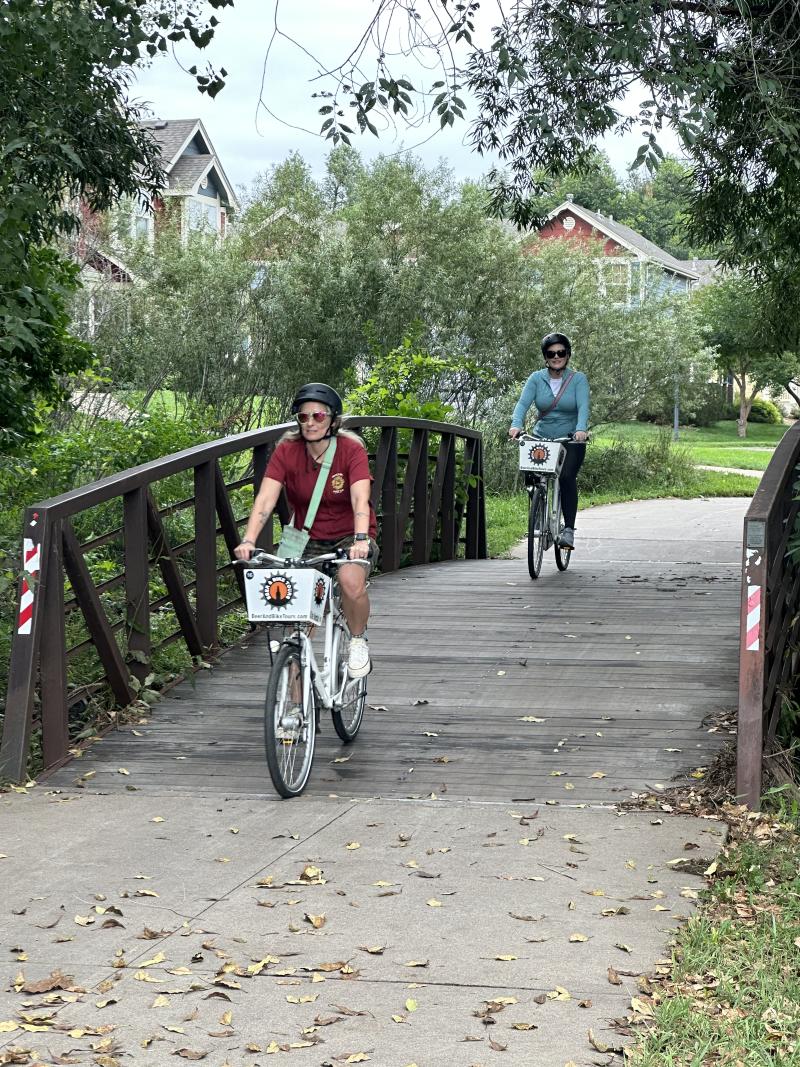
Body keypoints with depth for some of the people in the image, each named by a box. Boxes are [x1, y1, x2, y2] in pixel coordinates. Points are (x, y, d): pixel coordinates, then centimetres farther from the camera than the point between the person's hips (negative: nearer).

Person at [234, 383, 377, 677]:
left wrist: (361, 539, -45)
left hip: (349, 536, -3)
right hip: (309, 540, 3)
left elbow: (360, 499, -28)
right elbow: (265, 498, -20)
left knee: (351, 580, -35)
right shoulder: (286, 451, -10)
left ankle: (358, 641, -5)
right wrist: (248, 540, -35)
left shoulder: (351, 450, -15)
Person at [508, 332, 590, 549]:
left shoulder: (578, 379, -2)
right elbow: (523, 403, -11)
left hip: (571, 441, -2)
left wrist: (581, 429, -37)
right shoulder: (536, 379, 2)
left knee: (566, 477, -24)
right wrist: (516, 425, -32)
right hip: (542, 440, 2)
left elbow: (583, 406, -17)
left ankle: (568, 529, -19)